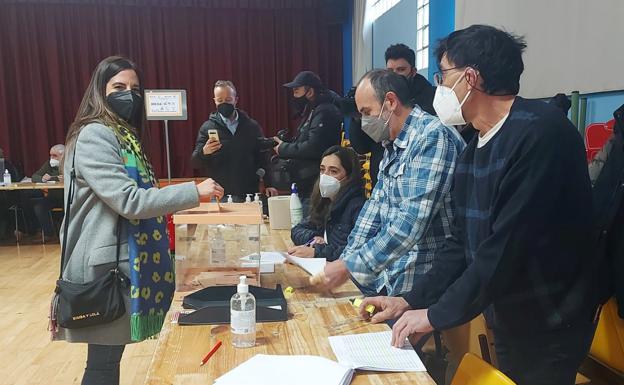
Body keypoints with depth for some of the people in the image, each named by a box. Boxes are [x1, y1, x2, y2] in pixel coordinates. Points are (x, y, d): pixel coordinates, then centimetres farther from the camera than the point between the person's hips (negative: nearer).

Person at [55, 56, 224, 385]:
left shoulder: (124, 134, 15)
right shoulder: (93, 136, -16)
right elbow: (129, 200, -25)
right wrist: (193, 192, -23)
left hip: (124, 261, 10)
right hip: (105, 265, -10)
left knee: (110, 357, 18)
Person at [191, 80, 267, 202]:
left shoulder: (252, 126, 7)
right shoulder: (208, 127, 3)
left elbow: (263, 158, 10)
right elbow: (195, 162, 0)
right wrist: (204, 152, -21)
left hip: (249, 195, 1)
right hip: (220, 196, -1)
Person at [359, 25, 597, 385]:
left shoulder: (540, 131, -23)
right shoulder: (476, 146, 5)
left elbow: (508, 245, -28)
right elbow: (463, 241, 7)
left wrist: (437, 314, -20)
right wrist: (412, 300, 0)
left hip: (549, 326, -7)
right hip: (507, 320, 7)